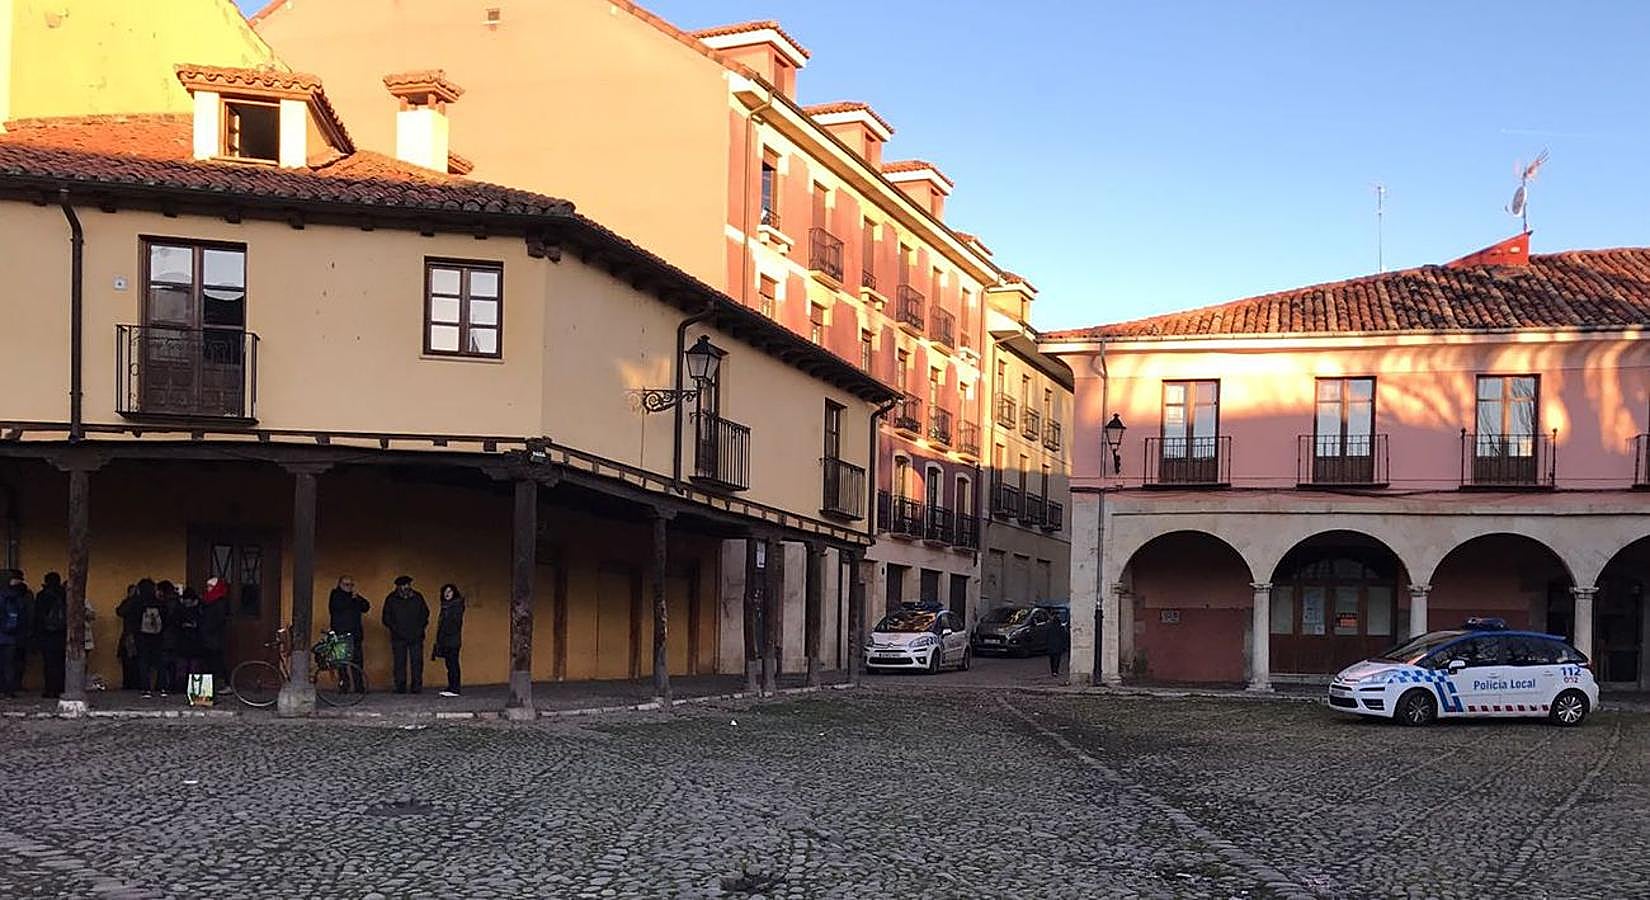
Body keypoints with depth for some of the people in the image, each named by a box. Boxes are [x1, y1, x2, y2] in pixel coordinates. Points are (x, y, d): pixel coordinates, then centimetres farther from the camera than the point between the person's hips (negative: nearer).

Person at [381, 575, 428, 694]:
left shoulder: (417, 597, 6)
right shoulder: (391, 599, 2)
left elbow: (425, 613, 15)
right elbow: (386, 619, 6)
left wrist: (421, 627, 3)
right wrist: (395, 629, -6)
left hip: (416, 636, 1)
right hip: (398, 637, -1)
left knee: (417, 662, -3)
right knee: (400, 663, -1)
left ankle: (416, 686, 0)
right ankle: (400, 687, 4)